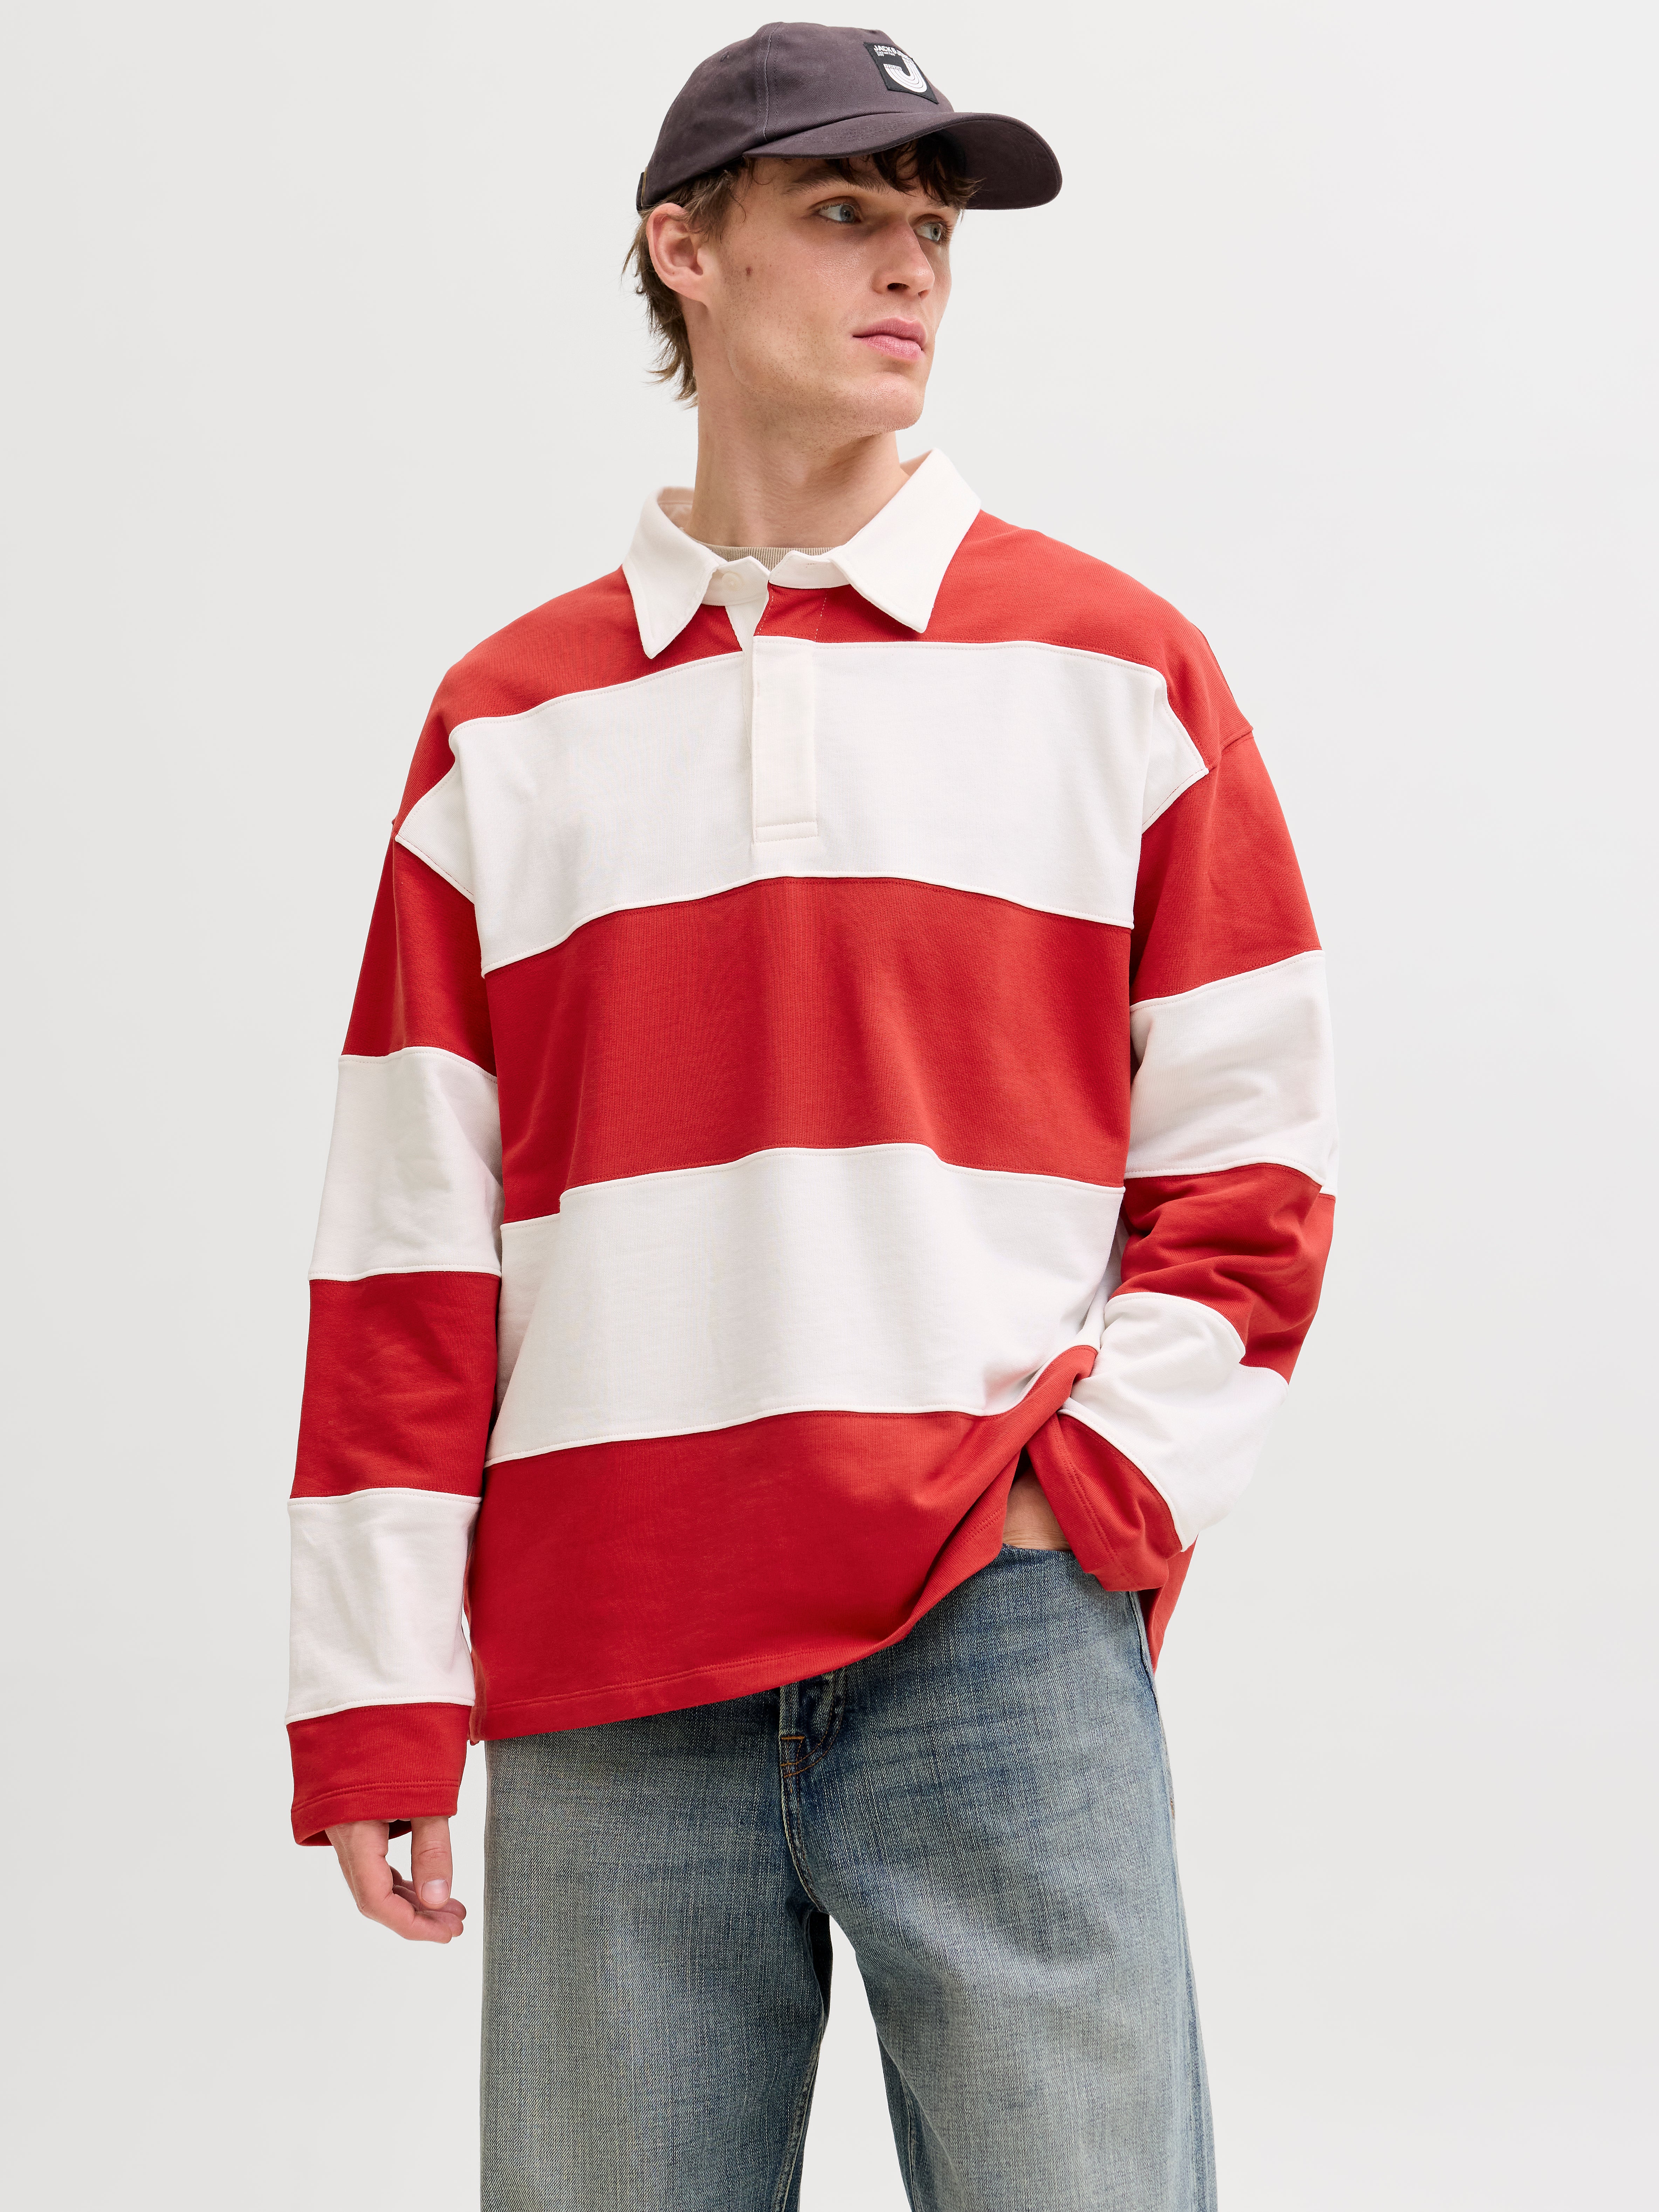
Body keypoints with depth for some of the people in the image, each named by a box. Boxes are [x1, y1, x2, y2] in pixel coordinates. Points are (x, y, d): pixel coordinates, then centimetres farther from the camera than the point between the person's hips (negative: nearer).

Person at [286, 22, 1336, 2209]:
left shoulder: (1115, 669, 9)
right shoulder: (506, 726, 12)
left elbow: (1250, 1147, 7)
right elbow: (409, 1231, 8)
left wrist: (1092, 1484, -6)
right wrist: (378, 1698, 3)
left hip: (1002, 1625, -1)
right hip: (596, 1675, 2)